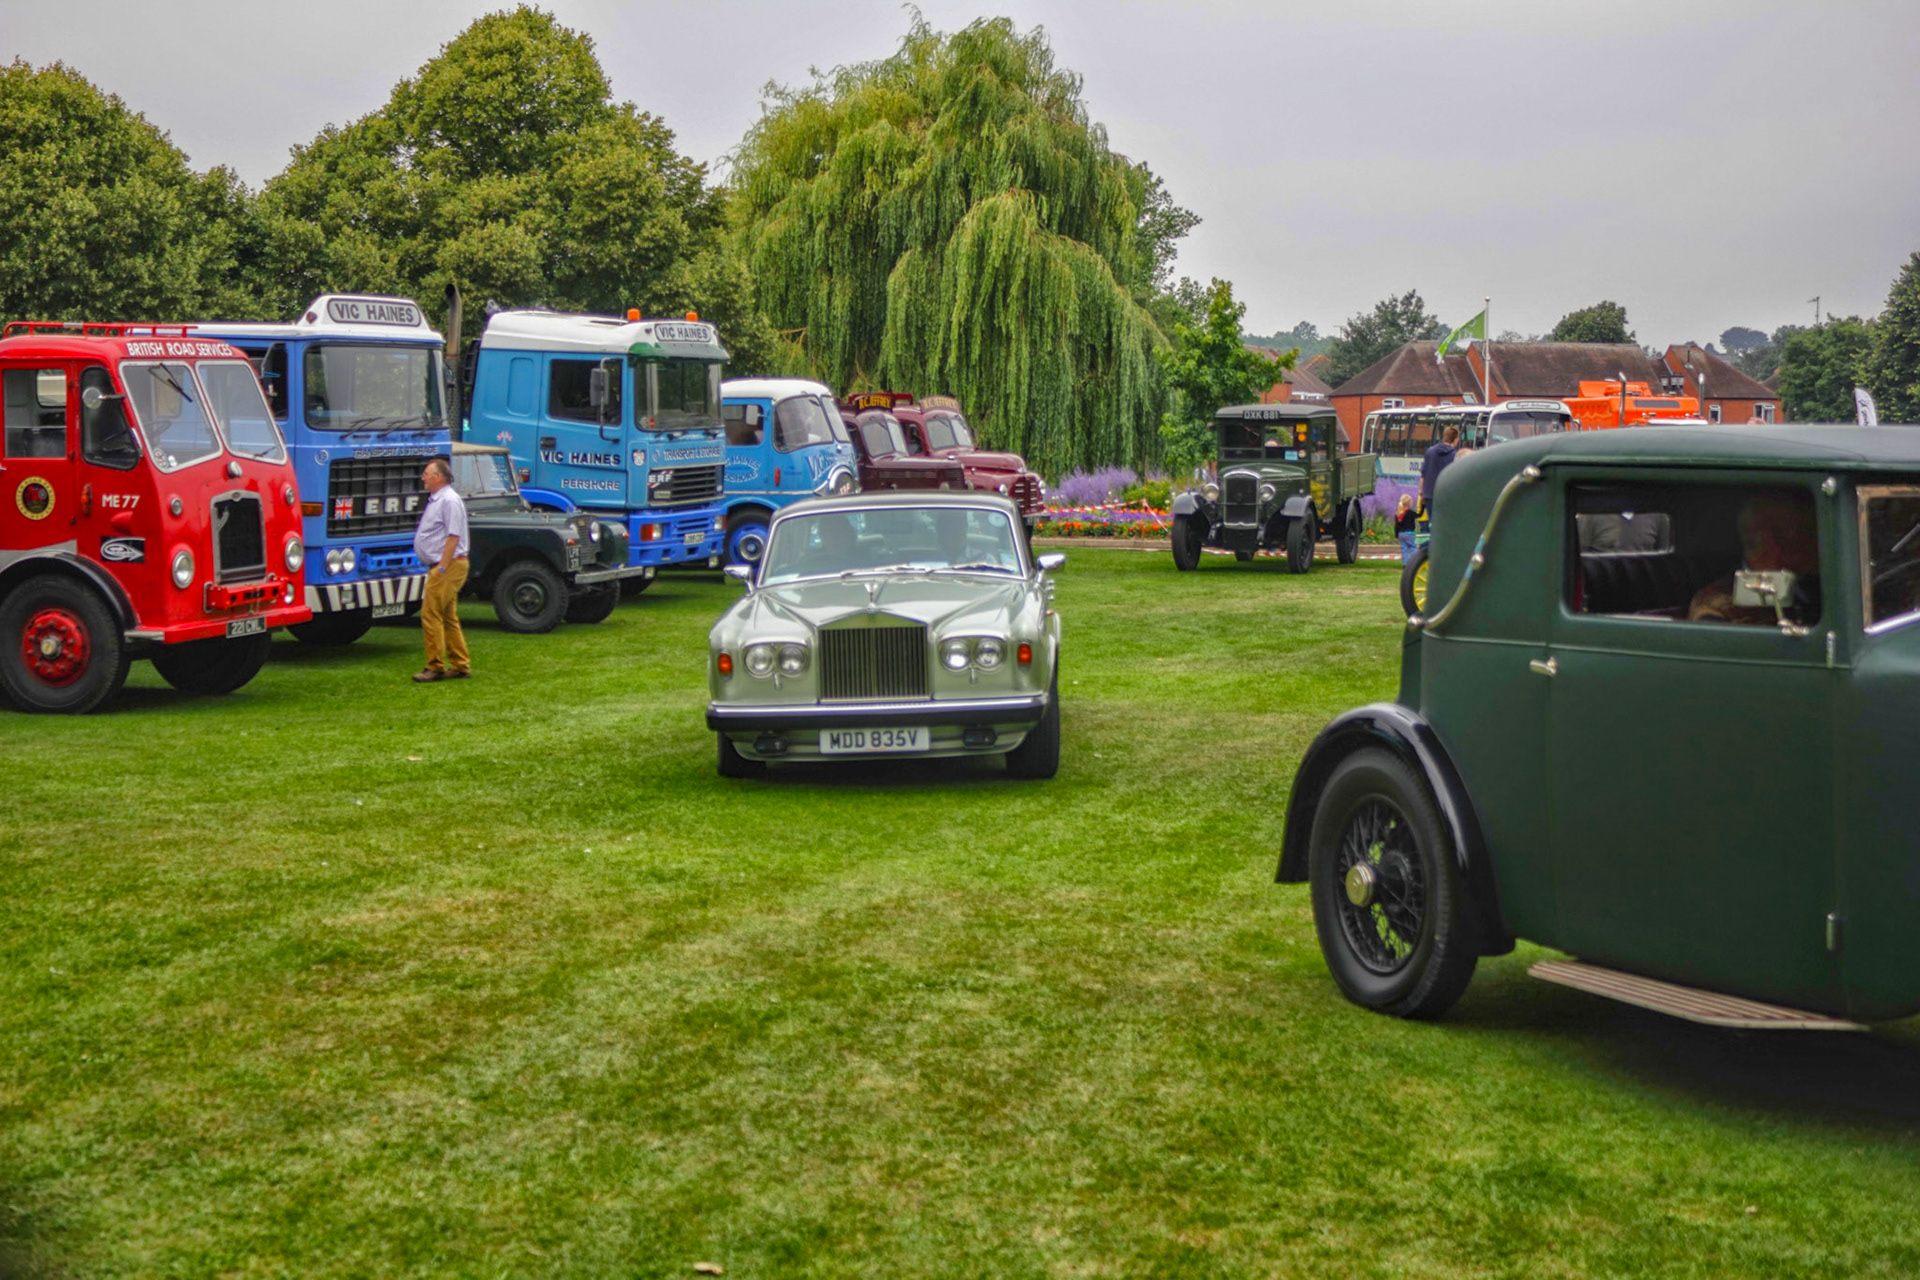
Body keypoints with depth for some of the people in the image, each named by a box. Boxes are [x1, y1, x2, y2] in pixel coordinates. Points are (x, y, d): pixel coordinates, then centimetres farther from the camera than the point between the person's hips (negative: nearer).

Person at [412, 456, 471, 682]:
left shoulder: (449, 500, -14)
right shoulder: (435, 500, 18)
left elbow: (453, 536, -20)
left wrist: (442, 567, -23)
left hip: (448, 566, -11)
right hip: (441, 567, 11)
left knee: (431, 615, -10)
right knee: (448, 618, 12)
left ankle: (435, 667, -7)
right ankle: (460, 666, 16)